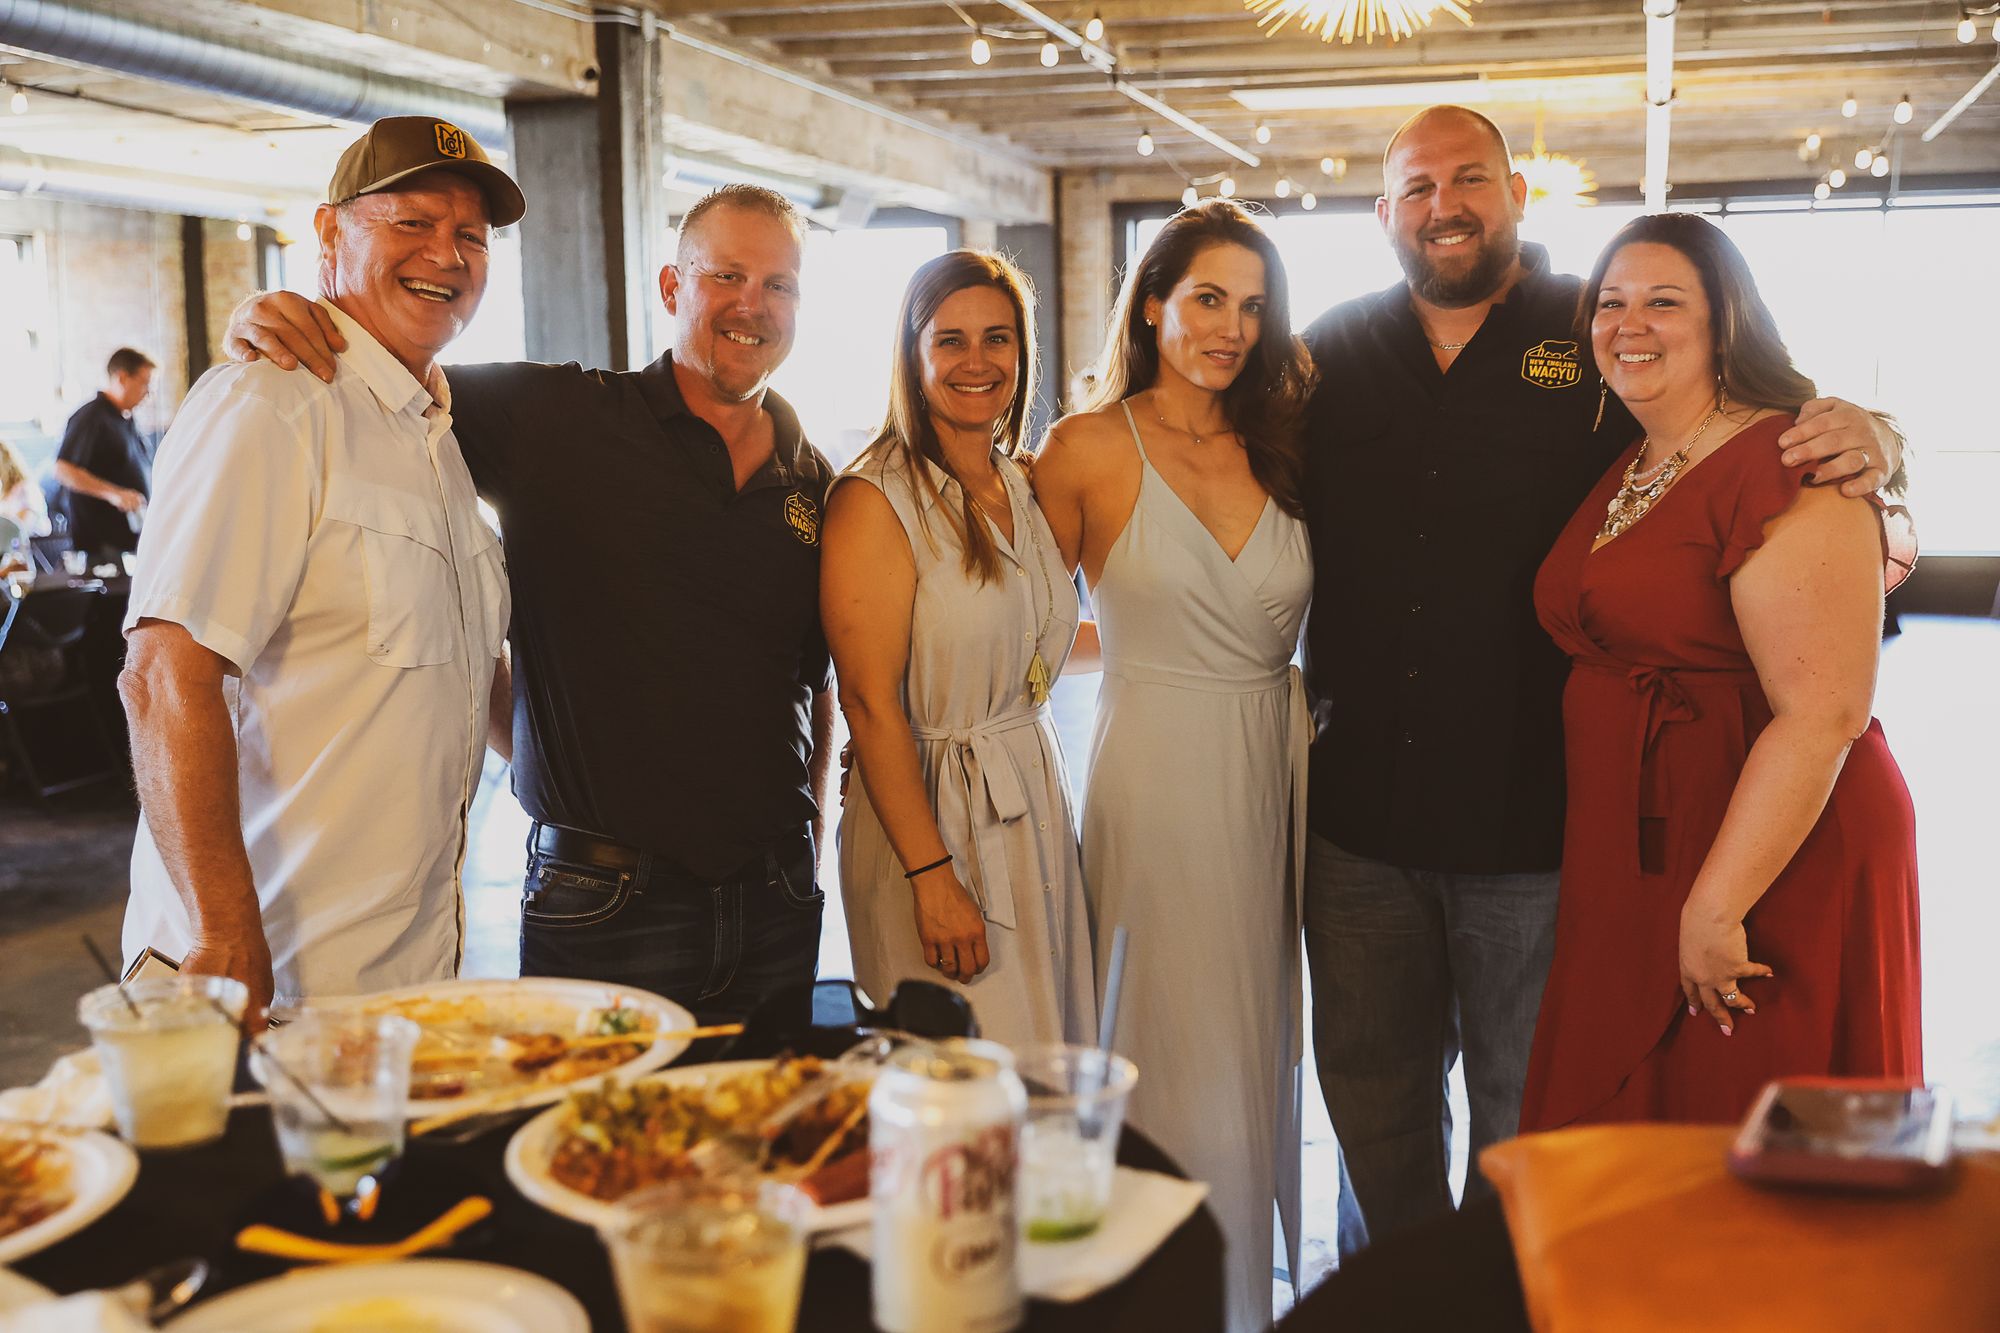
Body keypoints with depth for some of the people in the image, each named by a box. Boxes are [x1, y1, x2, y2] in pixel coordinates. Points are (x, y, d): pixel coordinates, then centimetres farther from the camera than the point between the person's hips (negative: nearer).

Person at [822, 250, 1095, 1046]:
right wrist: (933, 877, -20)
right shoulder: (875, 497, -12)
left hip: (1037, 812, 7)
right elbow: (870, 703, -17)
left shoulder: (1025, 488, 10)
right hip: (927, 813, -7)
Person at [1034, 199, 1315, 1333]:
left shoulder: (1282, 446, 7)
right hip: (1159, 780, -4)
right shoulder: (1088, 450, -4)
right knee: (1185, 1062, 2)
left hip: (1277, 772, 4)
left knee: (1262, 1055, 13)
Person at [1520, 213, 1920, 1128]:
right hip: (1630, 865, 8)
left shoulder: (1787, 467, -16)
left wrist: (1717, 906, -23)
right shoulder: (1624, 473, 12)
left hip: (1777, 870, -8)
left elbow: (1823, 715, -23)